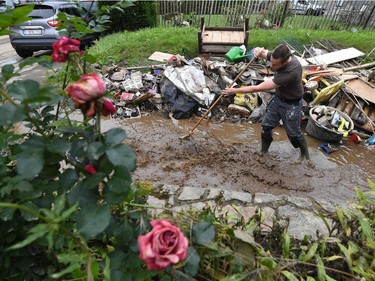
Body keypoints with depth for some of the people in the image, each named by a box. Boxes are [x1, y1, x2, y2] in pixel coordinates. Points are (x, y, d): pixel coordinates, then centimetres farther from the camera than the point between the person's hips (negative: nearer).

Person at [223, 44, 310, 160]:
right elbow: (261, 52, -3)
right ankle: (263, 151, 34)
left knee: (293, 133, 10)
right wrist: (257, 50, -31)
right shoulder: (279, 56, -19)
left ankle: (305, 153, 40)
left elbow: (259, 88, -39)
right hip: (277, 98, 7)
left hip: (291, 104, -6)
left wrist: (235, 91, -33)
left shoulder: (291, 71, -40)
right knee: (266, 126, 11)